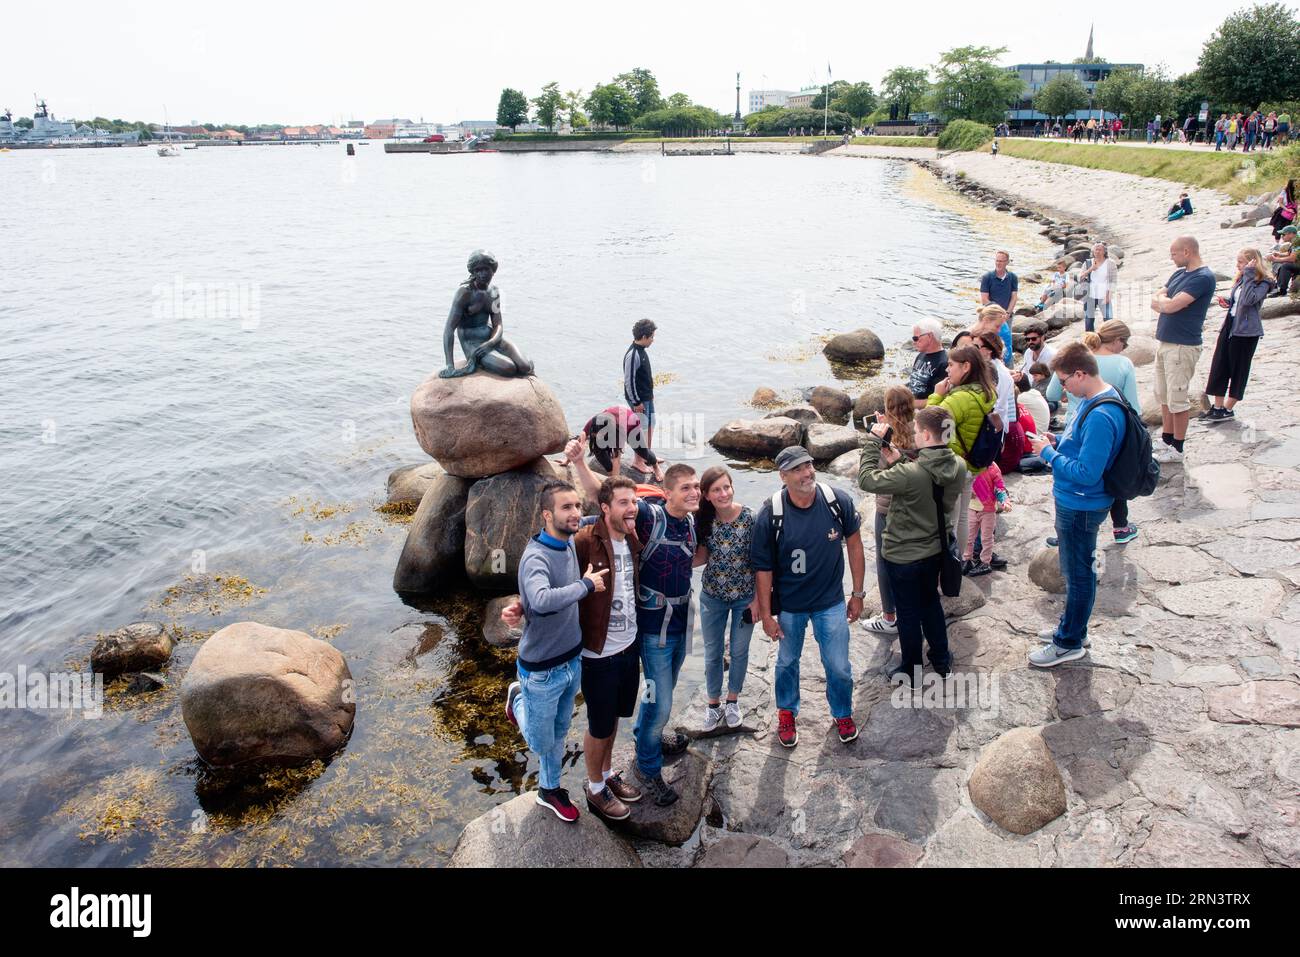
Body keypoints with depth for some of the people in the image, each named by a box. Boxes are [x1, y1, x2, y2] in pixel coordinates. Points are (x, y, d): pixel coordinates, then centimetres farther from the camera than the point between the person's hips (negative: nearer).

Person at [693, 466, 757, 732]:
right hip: (713, 596, 2)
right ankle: (713, 704, 33)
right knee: (712, 652, 13)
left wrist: (758, 598, -11)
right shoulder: (703, 521, -12)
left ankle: (733, 700, 37)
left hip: (745, 596, -2)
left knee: (739, 651, 14)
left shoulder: (750, 517, -20)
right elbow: (701, 557, -4)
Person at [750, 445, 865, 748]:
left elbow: (854, 544, -3)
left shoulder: (839, 501, -18)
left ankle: (843, 713, 42)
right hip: (789, 605, -1)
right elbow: (763, 568, -12)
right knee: (787, 661, 20)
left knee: (839, 666, 12)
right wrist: (766, 615, -7)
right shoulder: (770, 515, -22)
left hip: (831, 603, 1)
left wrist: (858, 593, 2)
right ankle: (787, 712, 47)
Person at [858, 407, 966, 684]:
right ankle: (942, 660, 44)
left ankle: (911, 671, 30)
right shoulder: (958, 467, -12)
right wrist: (900, 460, -8)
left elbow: (867, 480, -24)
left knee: (908, 612, 13)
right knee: (930, 601, 29)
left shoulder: (910, 473, -33)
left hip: (903, 555, -6)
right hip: (936, 549, 6)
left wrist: (873, 441, -17)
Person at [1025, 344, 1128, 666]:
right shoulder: (1092, 400, 2)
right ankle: (1072, 626, 41)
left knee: (1078, 574, 7)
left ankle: (1070, 643, 23)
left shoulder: (1101, 416, -30)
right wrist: (1057, 442, 2)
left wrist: (1049, 453, -20)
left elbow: (1086, 473, -30)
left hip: (1080, 506, -10)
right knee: (1075, 570, 23)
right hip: (1073, 501, 10)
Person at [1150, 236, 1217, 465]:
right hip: (1164, 342, 9)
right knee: (1163, 396, 14)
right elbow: (1155, 302, 11)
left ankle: (1177, 449, 6)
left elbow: (1170, 306, -22)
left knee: (1177, 399, -3)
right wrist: (1168, 302, -8)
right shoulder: (1179, 273, 14)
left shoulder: (1204, 277, -15)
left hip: (1182, 346, -9)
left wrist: (1162, 301, -1)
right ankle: (1166, 441, 24)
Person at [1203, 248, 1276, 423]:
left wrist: (1249, 275, -24)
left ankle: (1228, 410, 10)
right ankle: (1217, 407, 12)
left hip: (1246, 331, -7)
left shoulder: (1263, 283, -12)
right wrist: (1226, 300, 0)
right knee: (1219, 367, 5)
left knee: (1238, 370, 2)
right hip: (1229, 326, 8)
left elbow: (1248, 300, -28)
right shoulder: (1241, 279, 11)